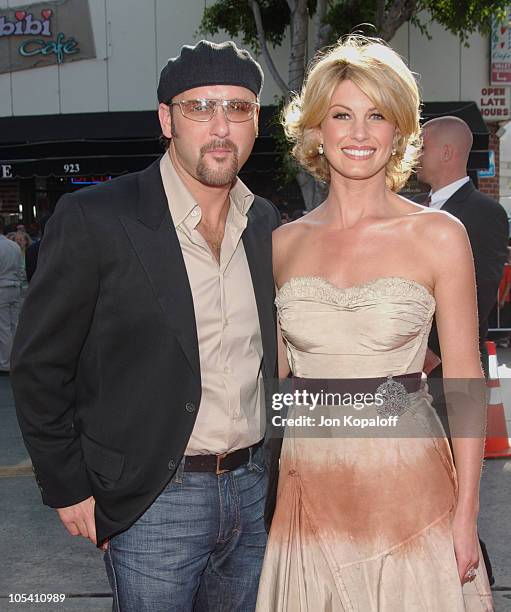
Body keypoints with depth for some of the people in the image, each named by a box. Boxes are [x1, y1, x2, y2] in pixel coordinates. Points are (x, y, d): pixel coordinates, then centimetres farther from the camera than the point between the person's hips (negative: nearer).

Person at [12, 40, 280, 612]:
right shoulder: (93, 219, -13)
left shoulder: (267, 225, 4)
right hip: (153, 500, -5)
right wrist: (68, 489, -8)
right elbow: (38, 366, -9)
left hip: (253, 489, 5)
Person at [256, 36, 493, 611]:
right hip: (308, 489, 3)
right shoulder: (284, 243, 4)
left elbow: (464, 380, -4)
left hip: (407, 491, -2)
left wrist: (466, 513, -7)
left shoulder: (438, 235, -5)